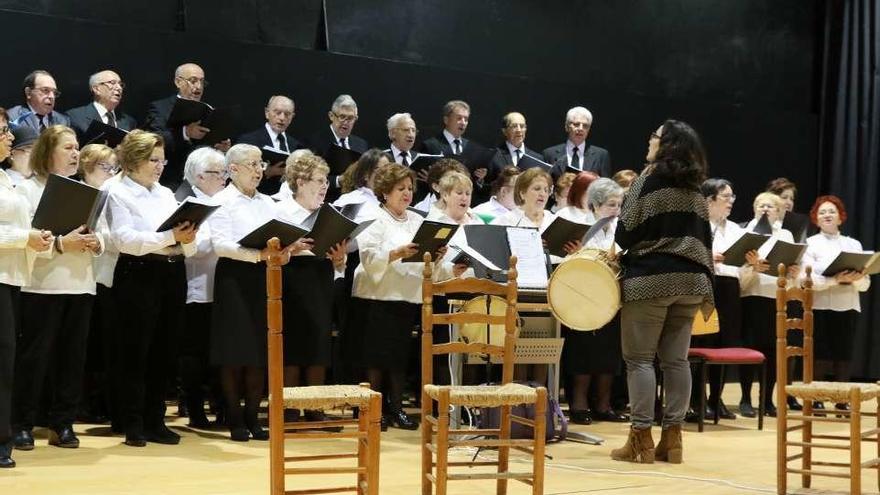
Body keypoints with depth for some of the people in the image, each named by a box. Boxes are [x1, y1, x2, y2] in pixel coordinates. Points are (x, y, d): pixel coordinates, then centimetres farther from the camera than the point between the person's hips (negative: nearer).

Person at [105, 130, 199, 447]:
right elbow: (124, 239, -16)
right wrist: (169, 236, -23)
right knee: (136, 352, -2)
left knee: (164, 352, 8)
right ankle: (133, 426, 5)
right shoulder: (119, 193, -1)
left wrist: (188, 237, -9)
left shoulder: (166, 194, 16)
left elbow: (188, 249, 14)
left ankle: (155, 422, 17)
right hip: (139, 275, -6)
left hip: (173, 275, 6)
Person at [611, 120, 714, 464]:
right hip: (690, 279, 7)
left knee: (639, 358, -1)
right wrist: (706, 282, 16)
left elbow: (625, 233, -9)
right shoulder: (695, 191, 14)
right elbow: (704, 240, 13)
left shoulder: (649, 181, -6)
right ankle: (672, 437, 8)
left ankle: (641, 439, -3)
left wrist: (622, 244, 13)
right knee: (676, 359, 7)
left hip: (650, 278, -6)